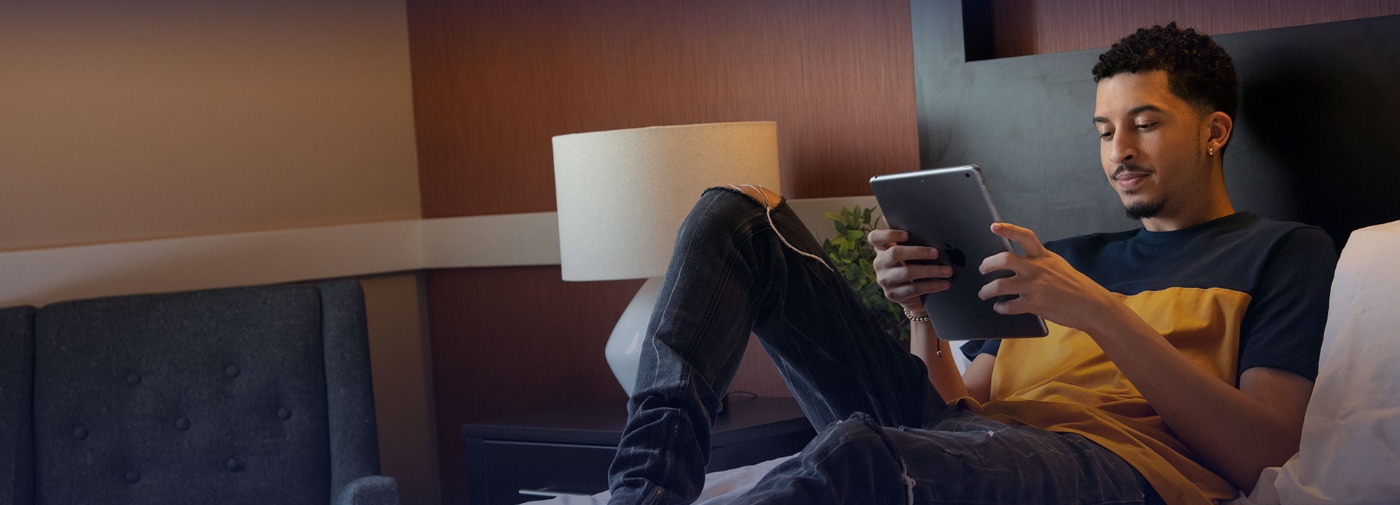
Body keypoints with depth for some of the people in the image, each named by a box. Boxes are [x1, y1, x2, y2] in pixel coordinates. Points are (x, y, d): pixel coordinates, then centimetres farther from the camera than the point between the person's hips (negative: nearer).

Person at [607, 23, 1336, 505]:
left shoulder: (1284, 253, 17)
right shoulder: (1070, 256, 32)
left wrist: (1102, 313, -9)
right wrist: (924, 316, 3)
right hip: (959, 438, 7)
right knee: (737, 213, -2)